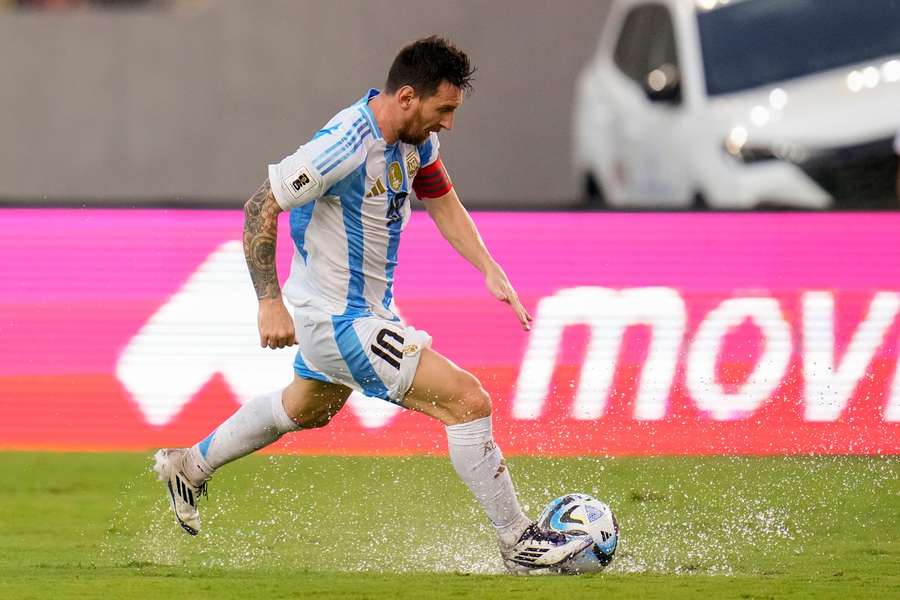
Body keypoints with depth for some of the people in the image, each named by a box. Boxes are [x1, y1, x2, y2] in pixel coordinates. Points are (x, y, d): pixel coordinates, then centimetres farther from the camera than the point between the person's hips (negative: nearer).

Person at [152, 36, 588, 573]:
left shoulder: (416, 139, -2)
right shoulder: (347, 145, -29)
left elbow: (444, 204, 14)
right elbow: (261, 207, -24)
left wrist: (491, 271, 2)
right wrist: (270, 302, -26)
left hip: (368, 309, 10)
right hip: (343, 324, -10)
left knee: (307, 408, 34)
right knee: (468, 401, -14)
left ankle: (189, 465, 53)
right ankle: (518, 542, -4)